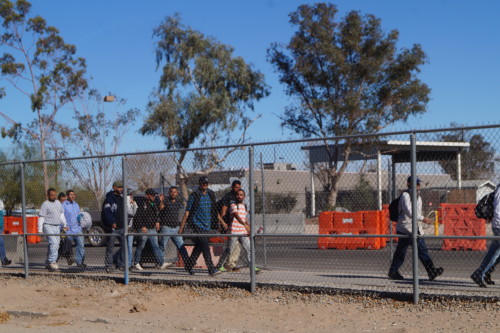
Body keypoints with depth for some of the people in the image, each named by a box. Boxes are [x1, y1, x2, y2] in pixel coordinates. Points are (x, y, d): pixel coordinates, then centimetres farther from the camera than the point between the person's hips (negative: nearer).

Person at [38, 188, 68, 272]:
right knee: (53, 243, -21)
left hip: (57, 227, 7)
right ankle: (52, 262, -22)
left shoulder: (58, 203, 15)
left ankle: (48, 263, 17)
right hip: (48, 226, -7)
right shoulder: (45, 204, -7)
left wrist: (64, 225, 18)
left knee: (56, 245, 7)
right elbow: (41, 217, -9)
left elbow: (61, 214, 24)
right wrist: (40, 230, -14)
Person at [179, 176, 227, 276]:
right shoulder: (194, 196, -5)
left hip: (207, 225, 6)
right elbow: (187, 212, -4)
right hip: (197, 225, -6)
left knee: (199, 247, 11)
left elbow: (215, 210, 24)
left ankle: (188, 265, 27)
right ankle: (211, 269, -18)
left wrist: (221, 221, 22)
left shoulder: (211, 195, 12)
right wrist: (182, 226, -7)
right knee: (205, 247, -14)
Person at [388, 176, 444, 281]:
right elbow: (408, 211, -24)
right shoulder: (405, 196, -11)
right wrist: (422, 218, -32)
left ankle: (432, 271, -6)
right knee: (401, 252, -2)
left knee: (422, 250, -1)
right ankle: (393, 271, 10)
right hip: (405, 229, -8)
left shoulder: (418, 197, 17)